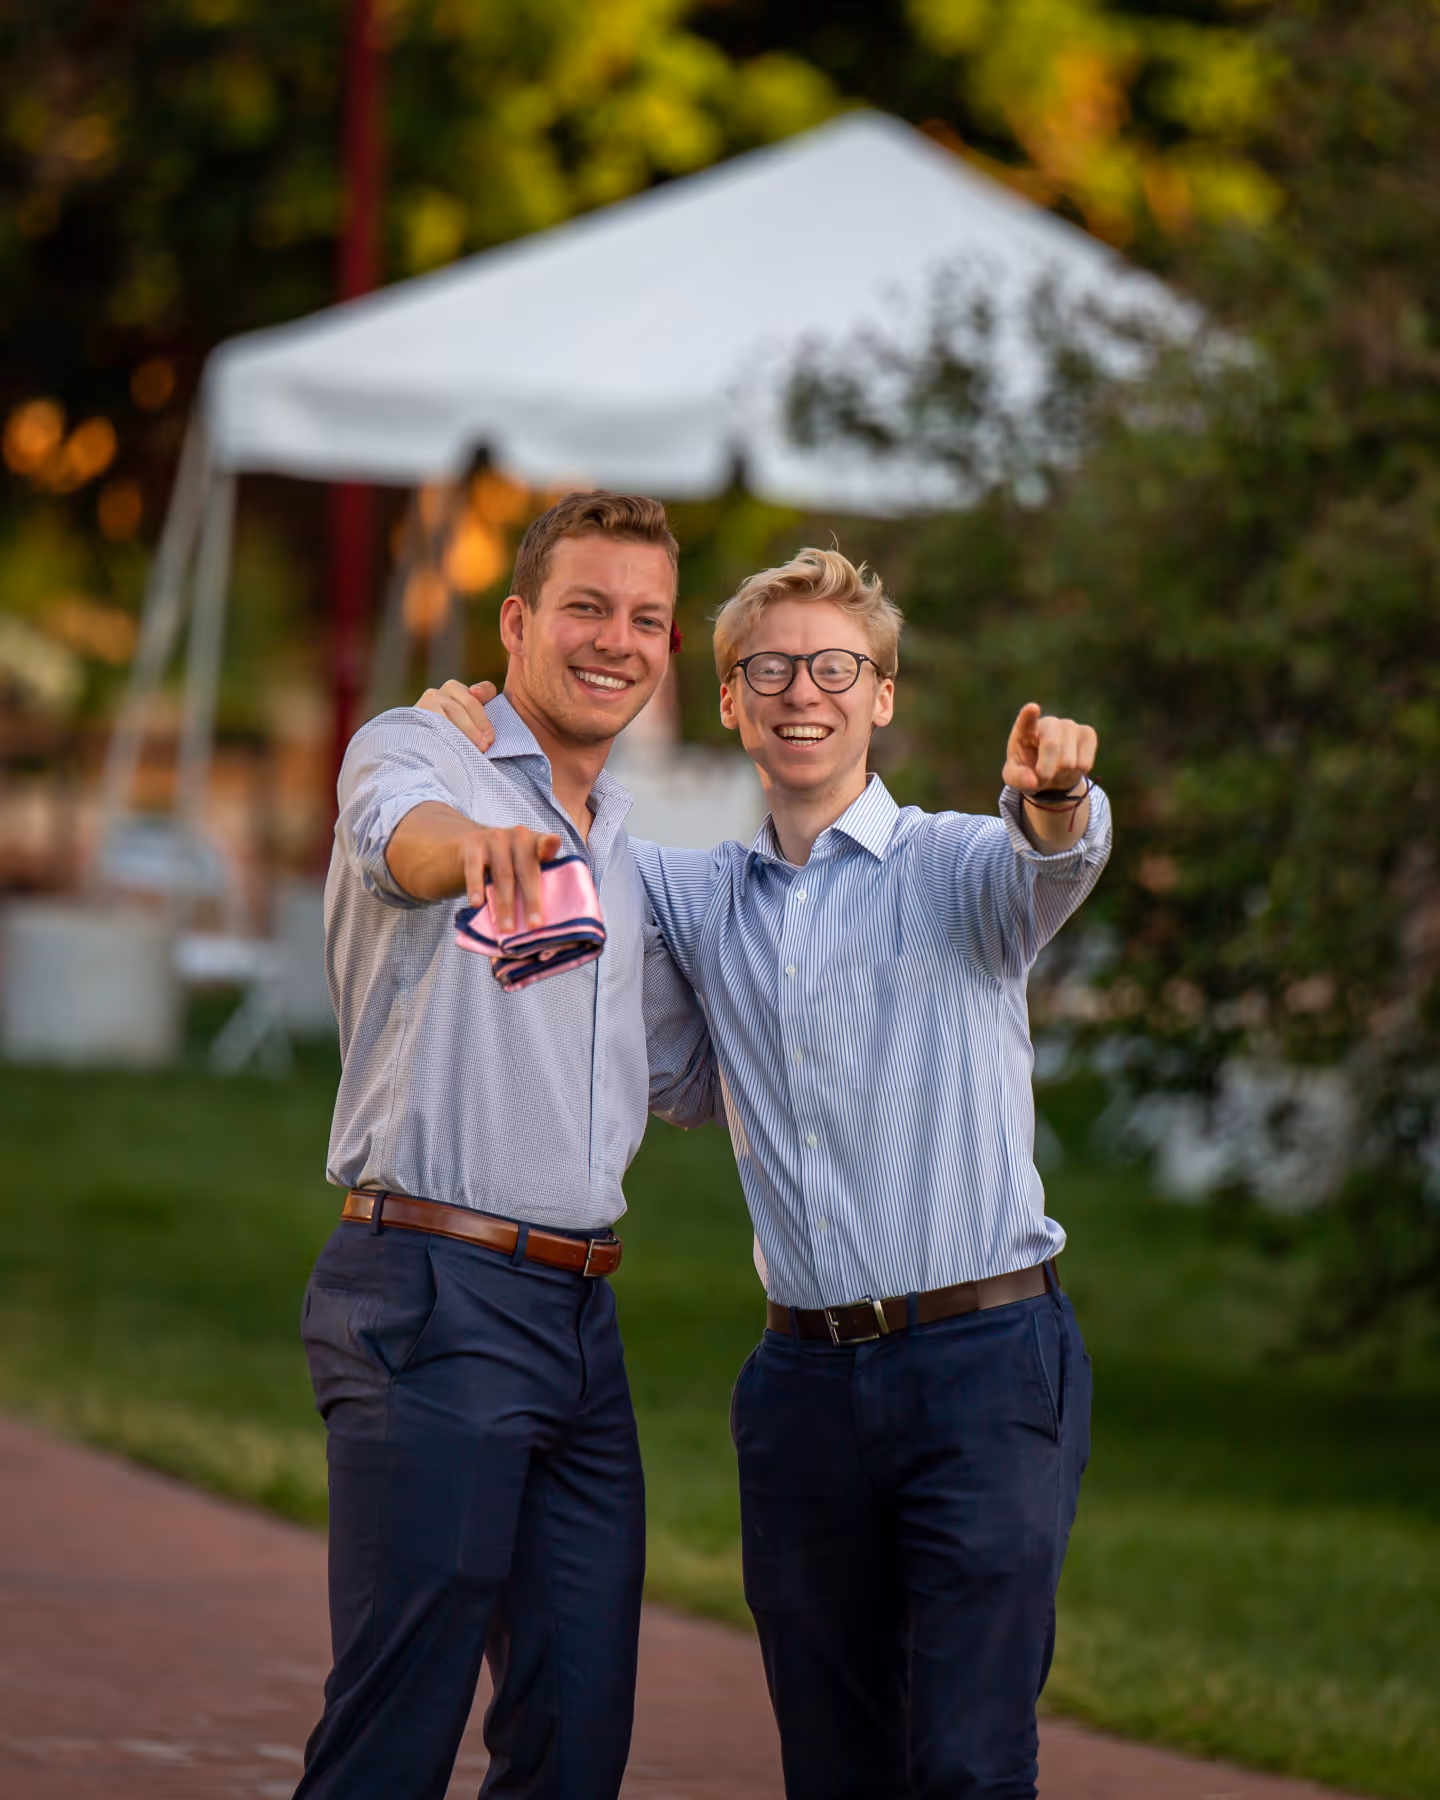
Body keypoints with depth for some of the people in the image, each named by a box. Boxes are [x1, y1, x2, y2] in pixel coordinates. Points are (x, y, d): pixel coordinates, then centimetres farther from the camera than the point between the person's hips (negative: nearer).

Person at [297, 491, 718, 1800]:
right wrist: (478, 842, -52)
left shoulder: (633, 857, 21)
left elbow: (688, 1077, 31)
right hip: (436, 1297, -7)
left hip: (583, 1313, 8)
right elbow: (403, 832, -29)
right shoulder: (416, 751, -2)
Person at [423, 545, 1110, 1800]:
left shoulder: (961, 870, 0)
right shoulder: (702, 899, 15)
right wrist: (475, 748, 6)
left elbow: (1057, 858, -21)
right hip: (805, 1380, 5)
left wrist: (1055, 796, -45)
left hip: (982, 1369, -5)